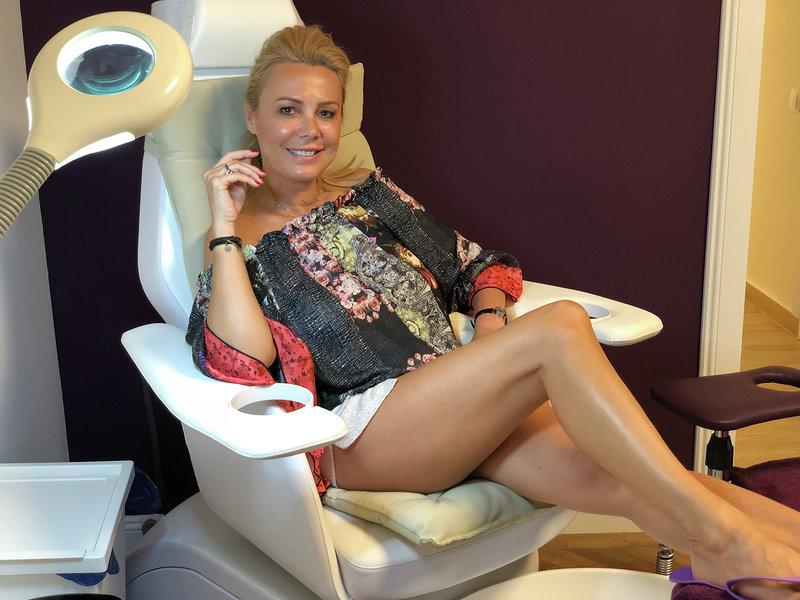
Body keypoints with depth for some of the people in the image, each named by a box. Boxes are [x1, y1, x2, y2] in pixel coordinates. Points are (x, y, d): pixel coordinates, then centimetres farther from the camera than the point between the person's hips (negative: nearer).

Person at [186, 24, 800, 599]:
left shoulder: (366, 191, 21)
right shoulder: (241, 239, 7)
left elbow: (474, 265, 21)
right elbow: (242, 365, -12)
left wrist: (490, 318, 0)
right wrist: (225, 228, -11)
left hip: (460, 406, 5)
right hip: (359, 432, -5)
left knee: (608, 473, -24)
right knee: (560, 327, -27)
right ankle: (720, 532, -27)